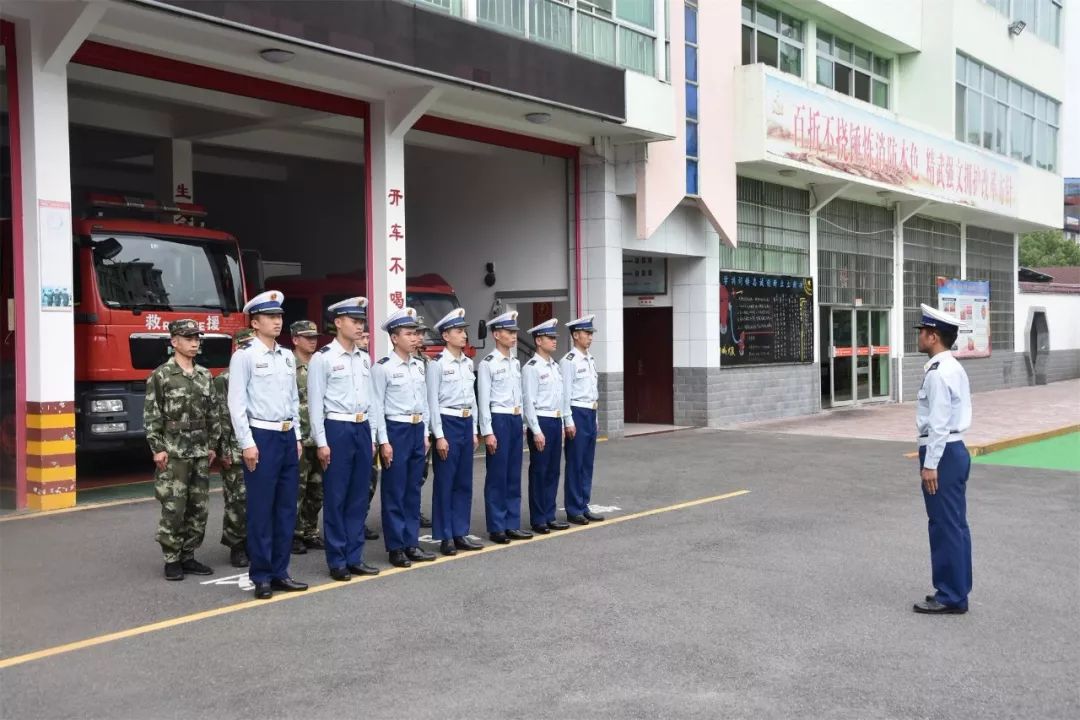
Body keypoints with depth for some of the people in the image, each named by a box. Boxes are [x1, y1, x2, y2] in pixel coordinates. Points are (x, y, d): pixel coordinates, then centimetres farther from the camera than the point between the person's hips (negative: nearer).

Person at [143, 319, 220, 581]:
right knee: (173, 509, -4)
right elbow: (151, 415, -7)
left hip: (200, 453, 5)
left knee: (198, 508, 7)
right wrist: (157, 448, -11)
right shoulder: (161, 375, -5)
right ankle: (172, 560, 8)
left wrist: (212, 445, 12)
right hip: (173, 453, -5)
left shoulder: (205, 375, 10)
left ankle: (188, 556, 18)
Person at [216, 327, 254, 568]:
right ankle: (236, 547, 10)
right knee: (238, 502, -2)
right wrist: (225, 450, -12)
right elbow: (221, 418, -7)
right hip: (237, 451, -5)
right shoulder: (224, 380, -3)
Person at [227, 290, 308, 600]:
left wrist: (297, 437, 12)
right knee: (261, 509, -1)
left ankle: (280, 572, 18)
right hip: (262, 436, -6)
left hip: (288, 436, 7)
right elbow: (236, 403, -11)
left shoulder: (288, 357, 13)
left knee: (286, 507, 9)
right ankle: (261, 576, 9)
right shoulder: (244, 356, -6)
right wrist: (247, 444, -15)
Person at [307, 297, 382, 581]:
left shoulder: (365, 359, 12)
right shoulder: (323, 358, -7)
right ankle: (337, 561, 10)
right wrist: (321, 442, -13)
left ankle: (354, 557, 19)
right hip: (337, 429, -6)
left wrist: (371, 436, 12)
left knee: (359, 497, 10)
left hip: (362, 430, 6)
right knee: (336, 498, 1)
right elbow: (316, 403, -9)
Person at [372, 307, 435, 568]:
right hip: (396, 430, -7)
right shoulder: (383, 367, -10)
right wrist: (383, 441, -14)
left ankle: (411, 543, 20)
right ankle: (395, 547, 10)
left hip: (417, 430, 7)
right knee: (394, 491, 1)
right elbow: (377, 406, -11)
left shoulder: (419, 366, 10)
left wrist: (425, 434, 12)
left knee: (413, 490, 11)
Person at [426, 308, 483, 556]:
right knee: (445, 482, 1)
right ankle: (445, 537, 8)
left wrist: (474, 430, 13)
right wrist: (439, 435, -14)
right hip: (447, 423, -7)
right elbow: (432, 401, -11)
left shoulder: (468, 363, 11)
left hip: (466, 424, 7)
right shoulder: (437, 363, -9)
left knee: (464, 482, 10)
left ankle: (460, 533, 18)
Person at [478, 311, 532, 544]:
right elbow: (483, 400, -12)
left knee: (514, 475, 10)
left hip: (516, 420, 7)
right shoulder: (487, 364, -9)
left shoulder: (516, 363, 13)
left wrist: (521, 422, 15)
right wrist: (487, 432, -15)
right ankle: (496, 528, 7)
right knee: (497, 476, -1)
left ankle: (512, 524, 18)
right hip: (498, 420, -7)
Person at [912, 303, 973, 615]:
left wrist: (930, 464, -20)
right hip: (955, 449, 10)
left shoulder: (939, 372, -18)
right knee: (955, 524, 15)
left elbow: (939, 423, -22)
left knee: (945, 526, -3)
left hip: (942, 452, -10)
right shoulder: (953, 367, 13)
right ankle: (956, 590, 24)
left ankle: (950, 597, 5)